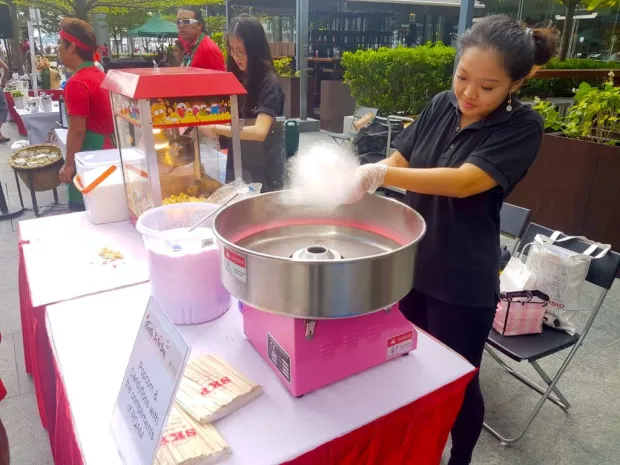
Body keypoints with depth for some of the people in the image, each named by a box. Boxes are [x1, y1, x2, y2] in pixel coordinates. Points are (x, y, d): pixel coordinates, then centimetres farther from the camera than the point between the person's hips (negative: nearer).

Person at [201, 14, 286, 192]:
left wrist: (216, 128, -28)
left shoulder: (269, 83, -16)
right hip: (237, 165, 6)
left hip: (264, 170, -6)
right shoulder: (236, 77, 4)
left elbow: (259, 131, -28)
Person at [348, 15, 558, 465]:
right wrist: (358, 176, -20)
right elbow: (399, 162, 1)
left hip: (462, 282, -5)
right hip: (410, 263, 6)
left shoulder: (523, 127, -15)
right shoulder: (441, 106, -1)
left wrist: (380, 175, -39)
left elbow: (464, 181, -28)